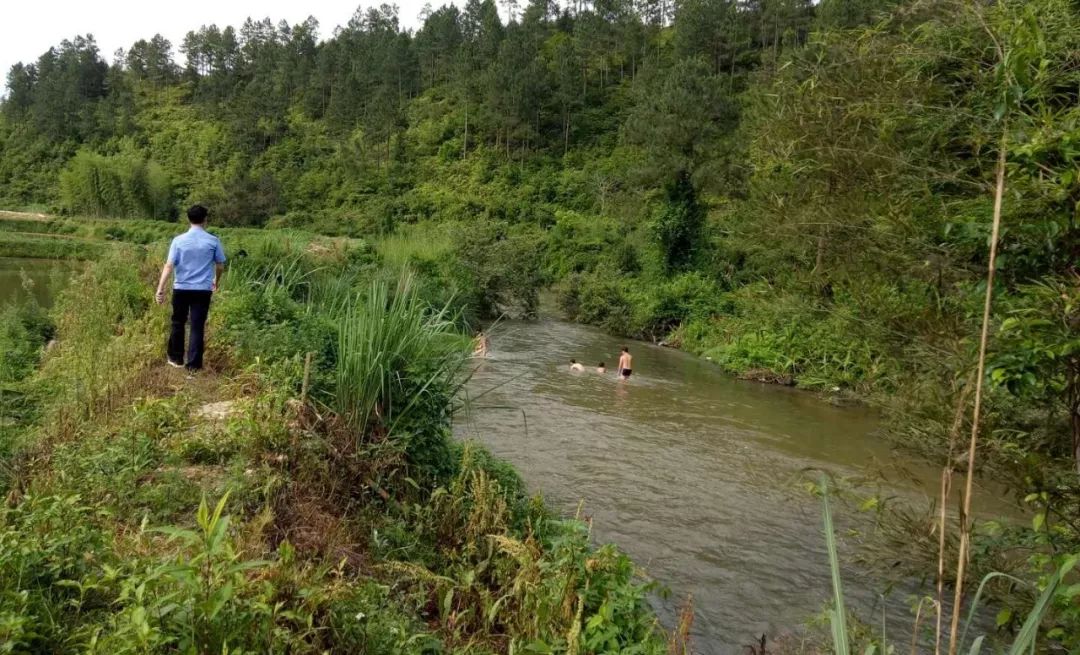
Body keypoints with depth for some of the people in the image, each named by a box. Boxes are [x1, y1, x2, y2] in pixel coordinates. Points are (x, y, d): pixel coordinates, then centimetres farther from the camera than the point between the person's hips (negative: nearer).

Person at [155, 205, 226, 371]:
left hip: (181, 288, 1)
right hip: (203, 290, -1)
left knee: (178, 324, 17)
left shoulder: (179, 240, -4)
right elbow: (220, 266, 4)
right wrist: (216, 281, 24)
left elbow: (169, 266, -9)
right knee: (197, 327, 3)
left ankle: (176, 359, 27)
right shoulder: (213, 241, -3)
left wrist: (160, 289, -9)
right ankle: (193, 363, 4)